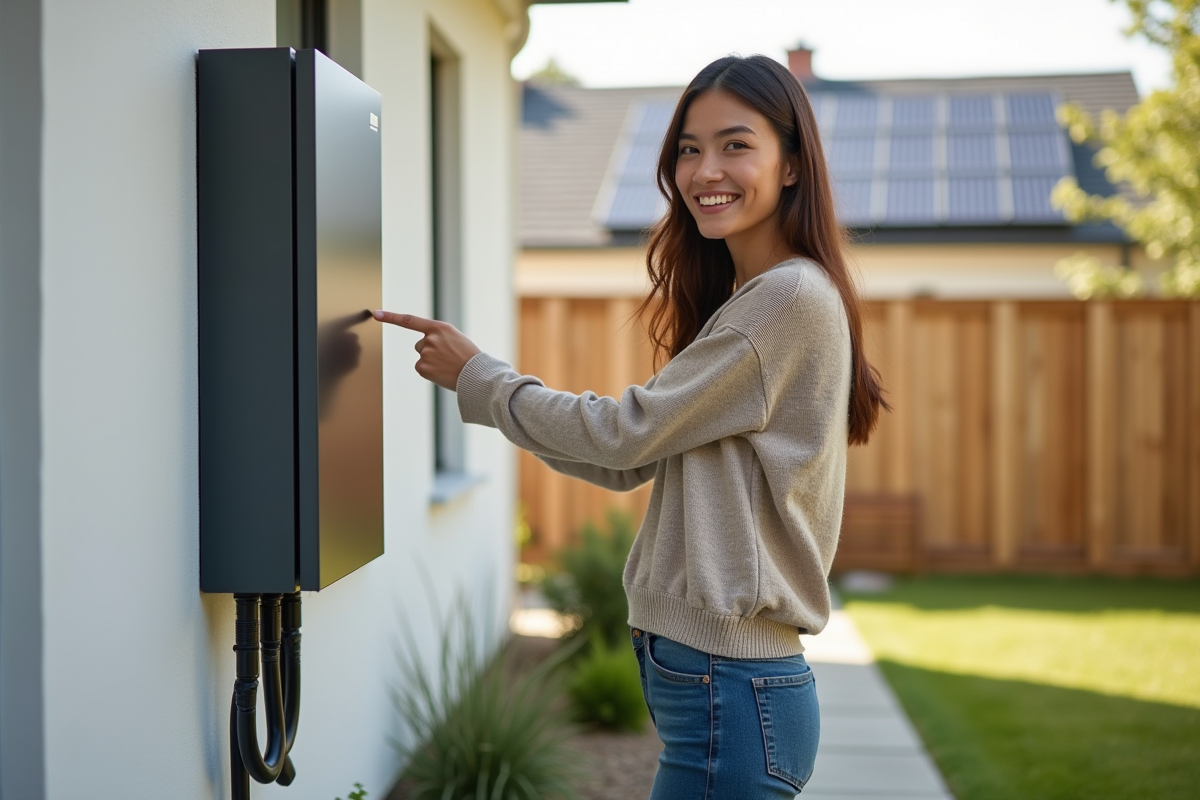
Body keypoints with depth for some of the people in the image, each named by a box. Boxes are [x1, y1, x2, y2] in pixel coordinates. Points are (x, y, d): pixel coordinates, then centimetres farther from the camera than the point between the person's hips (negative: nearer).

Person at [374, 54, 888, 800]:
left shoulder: (794, 299, -16)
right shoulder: (740, 302, 14)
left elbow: (627, 433, -14)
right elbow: (633, 461, 11)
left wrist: (476, 377, -2)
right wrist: (481, 380, 5)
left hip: (732, 690, -9)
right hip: (705, 674, 9)